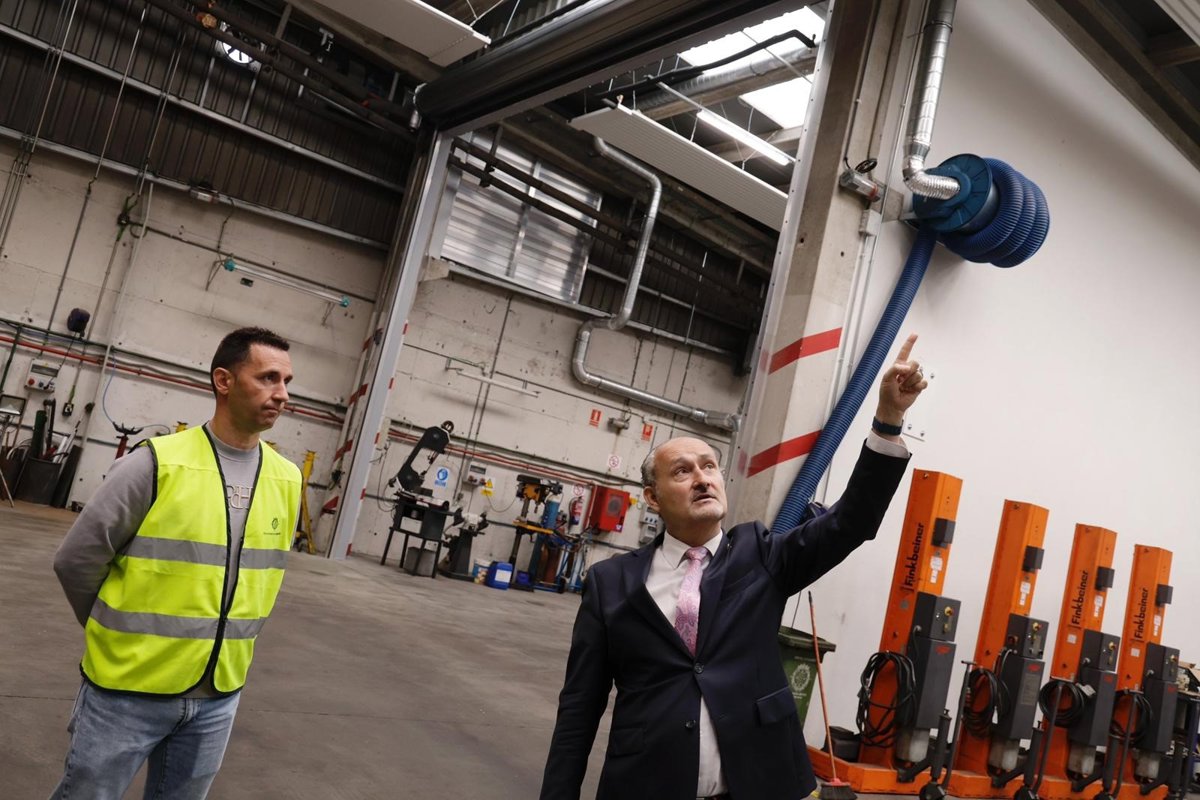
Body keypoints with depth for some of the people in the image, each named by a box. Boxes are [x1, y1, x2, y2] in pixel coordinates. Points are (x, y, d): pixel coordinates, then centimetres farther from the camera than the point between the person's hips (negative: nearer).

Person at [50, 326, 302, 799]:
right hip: (129, 690, -4)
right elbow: (75, 561, -8)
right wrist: (120, 635, 4)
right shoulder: (158, 463, -16)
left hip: (218, 696, 4)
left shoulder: (287, 480, -2)